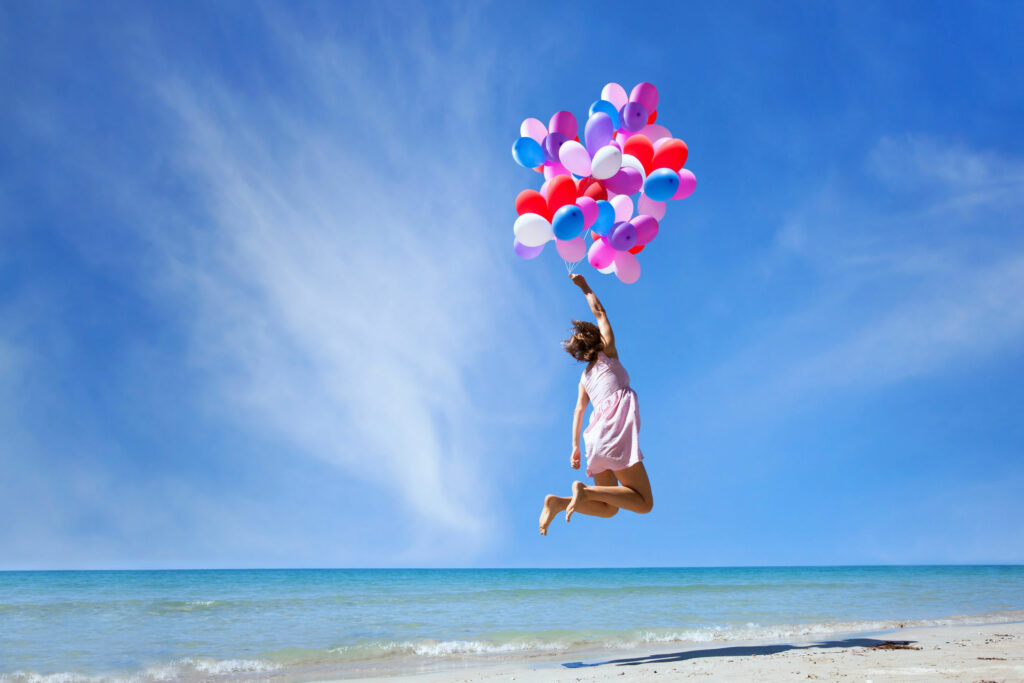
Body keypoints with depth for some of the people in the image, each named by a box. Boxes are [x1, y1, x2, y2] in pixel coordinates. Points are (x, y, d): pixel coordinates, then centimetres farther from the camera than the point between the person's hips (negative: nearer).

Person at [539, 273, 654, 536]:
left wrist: (575, 446, 9)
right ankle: (585, 490, -24)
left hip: (596, 436, 7)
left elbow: (579, 410, 13)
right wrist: (585, 287, 26)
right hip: (616, 428, -7)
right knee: (644, 503, -8)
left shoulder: (585, 376, 24)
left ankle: (559, 502, -12)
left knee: (608, 509, 11)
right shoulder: (608, 354, 10)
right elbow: (600, 313, 18)